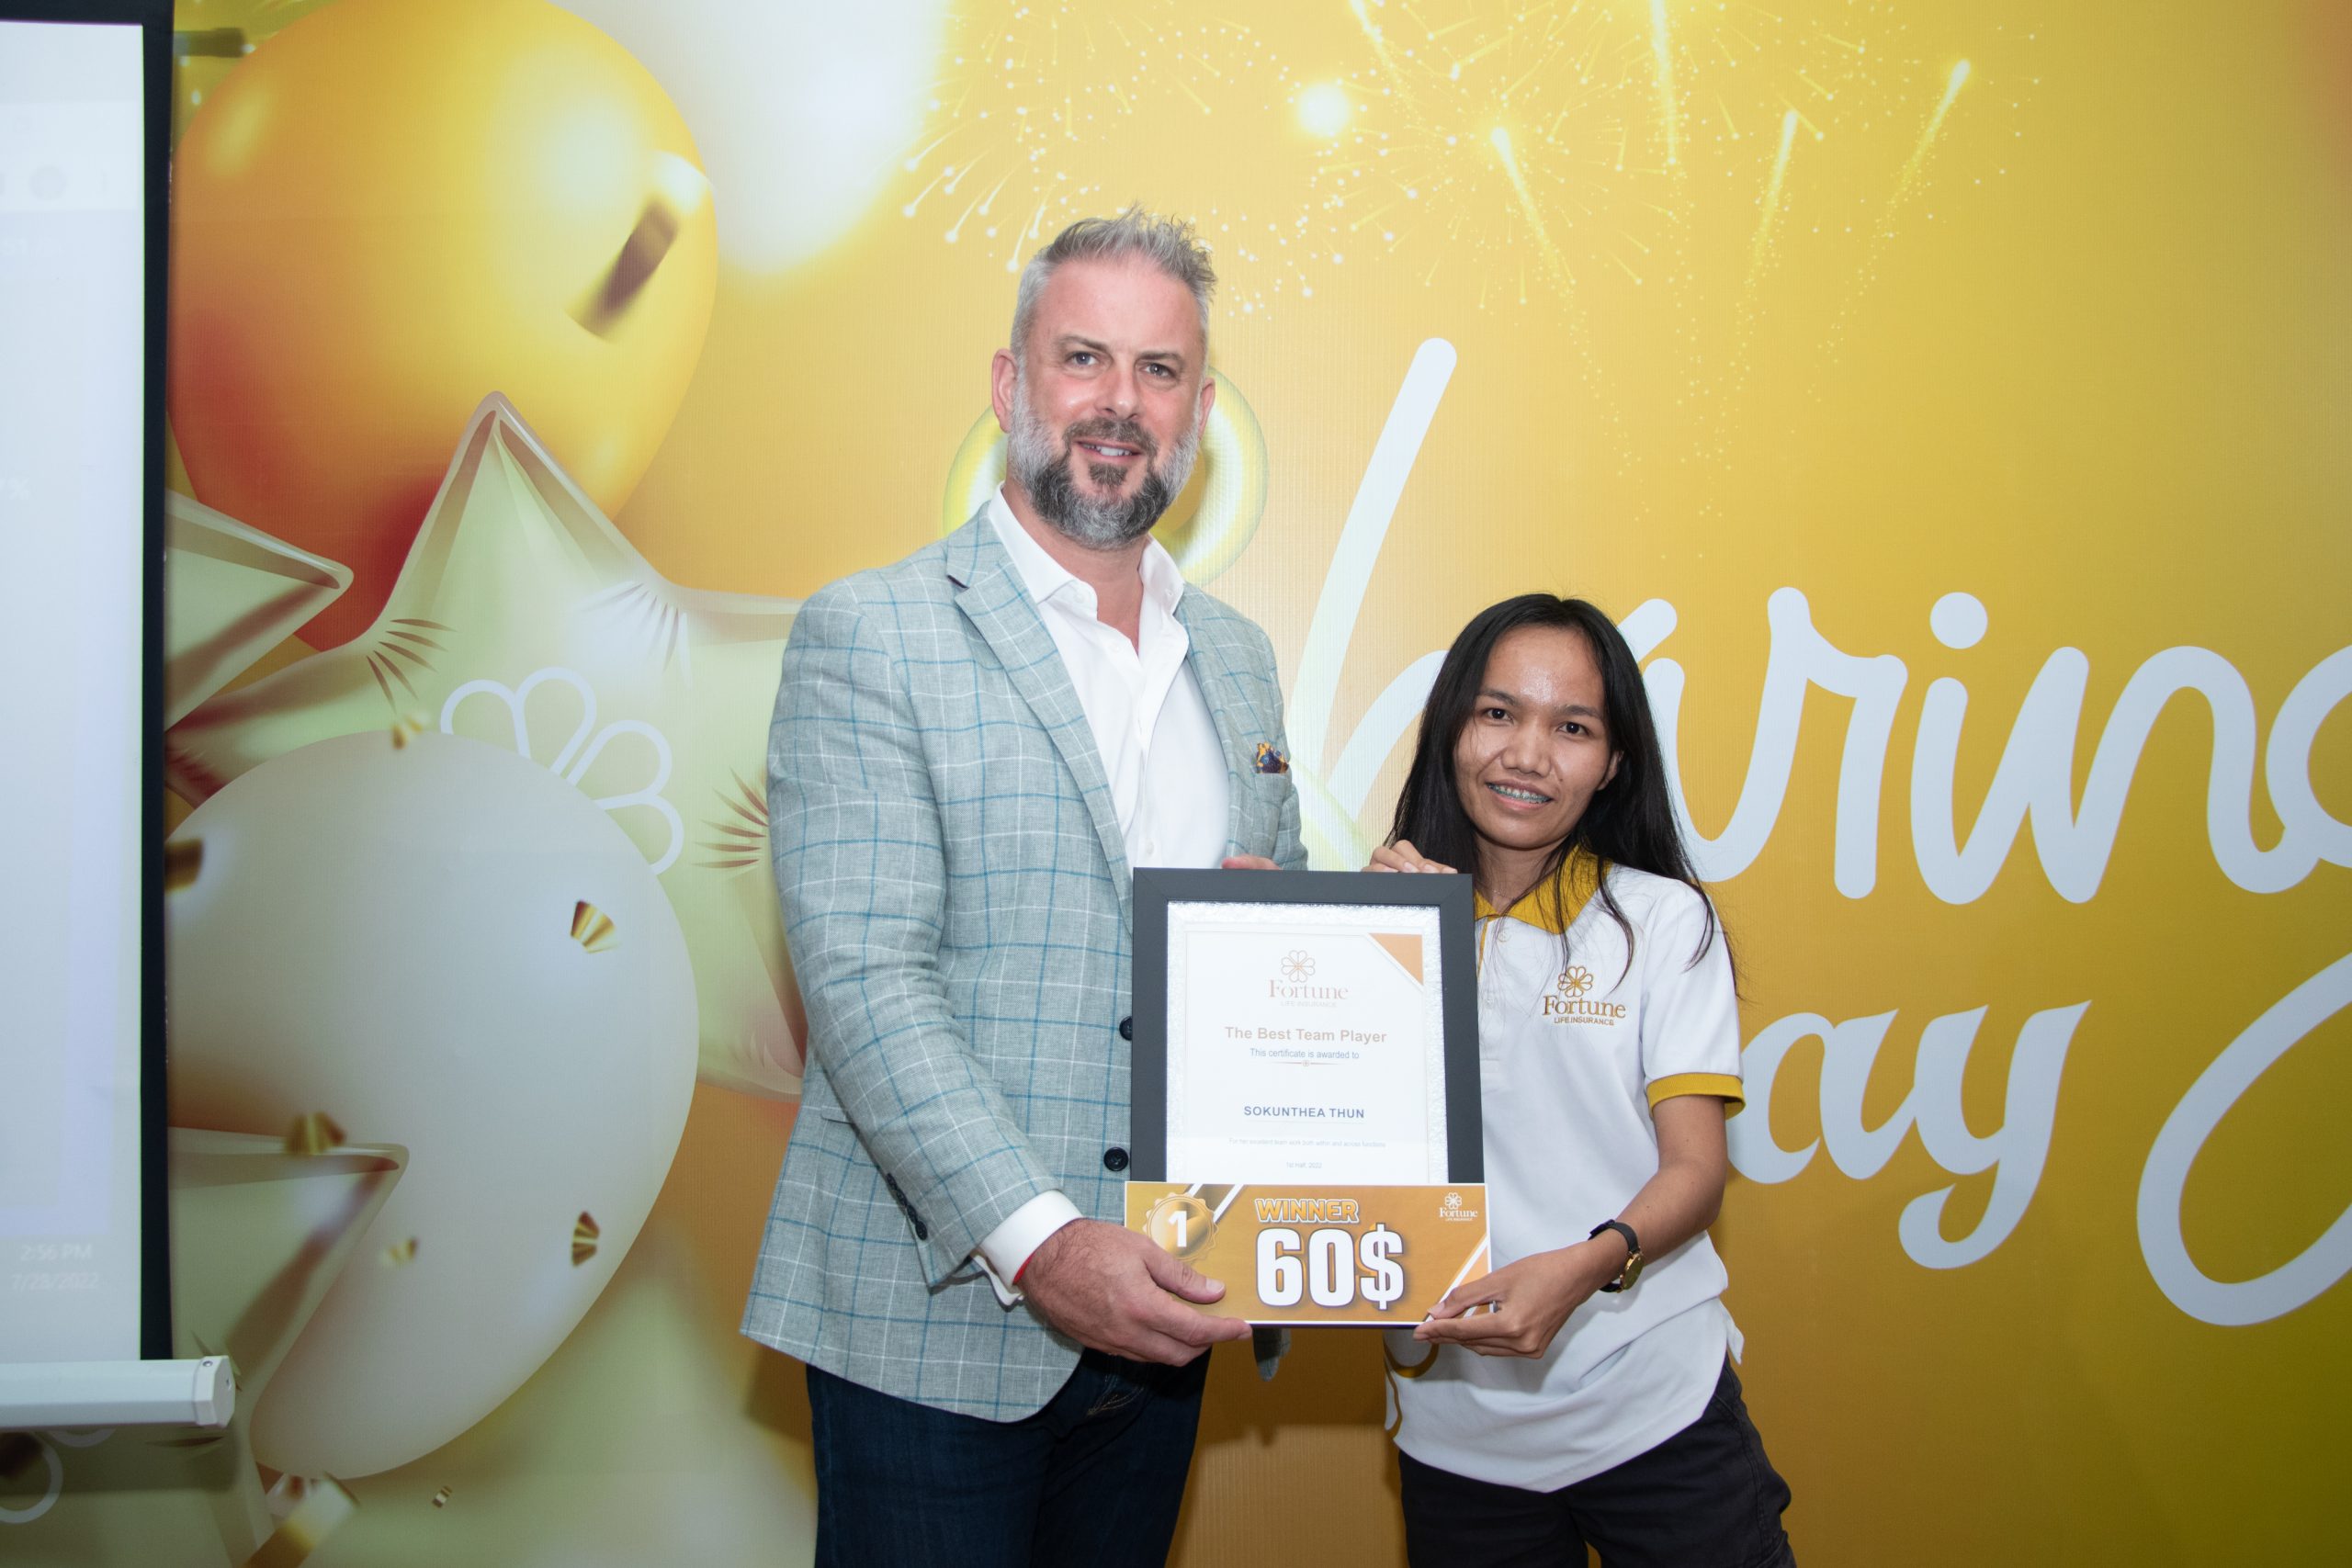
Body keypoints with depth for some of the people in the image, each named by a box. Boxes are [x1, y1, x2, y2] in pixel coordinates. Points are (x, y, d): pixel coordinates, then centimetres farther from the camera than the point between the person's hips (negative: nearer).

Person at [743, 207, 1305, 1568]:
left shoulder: (1239, 660, 11)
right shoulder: (870, 636, -7)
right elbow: (863, 979, -15)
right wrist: (1035, 1240, -24)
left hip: (1154, 1311, 6)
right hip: (934, 1316, -5)